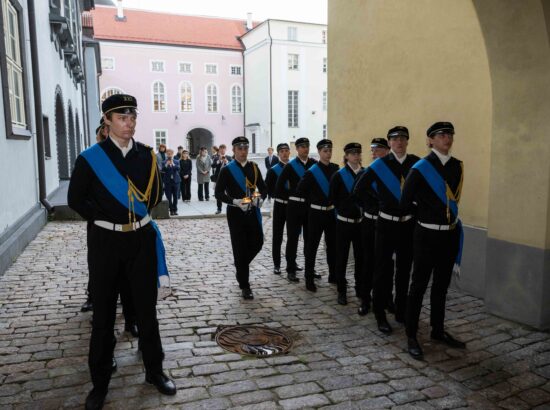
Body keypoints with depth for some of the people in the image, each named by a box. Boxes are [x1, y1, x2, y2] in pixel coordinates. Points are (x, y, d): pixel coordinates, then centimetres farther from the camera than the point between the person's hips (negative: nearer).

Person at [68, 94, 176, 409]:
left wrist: (141, 215, 4)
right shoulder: (90, 158, -5)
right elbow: (76, 199, 1)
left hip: (142, 240, 2)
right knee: (104, 313, 9)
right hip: (106, 241, -2)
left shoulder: (147, 155, 3)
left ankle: (155, 371, 28)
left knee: (147, 309, 11)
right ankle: (100, 381, 26)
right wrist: (103, 218, -5)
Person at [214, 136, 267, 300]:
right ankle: (244, 286, 10)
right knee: (240, 248, 0)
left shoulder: (254, 167, 7)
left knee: (257, 243, 8)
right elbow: (219, 193, -8)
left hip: (253, 212, 4)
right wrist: (235, 201, -22)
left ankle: (241, 267, 39)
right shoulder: (227, 170, -5)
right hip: (236, 214, -4)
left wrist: (261, 198, -10)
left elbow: (263, 187, 12)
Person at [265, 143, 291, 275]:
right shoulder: (273, 170, -2)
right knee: (277, 236, 2)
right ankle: (276, 264, 12)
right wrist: (282, 195, -17)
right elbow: (269, 189, -7)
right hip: (280, 206, -3)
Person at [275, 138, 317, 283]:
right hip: (294, 206, -3)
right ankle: (291, 269, 10)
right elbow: (279, 186, -3)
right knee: (292, 238, 3)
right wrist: (290, 197, -1)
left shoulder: (315, 164, 4)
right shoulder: (290, 166, -4)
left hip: (311, 205, 3)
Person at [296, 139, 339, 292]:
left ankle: (333, 275, 27)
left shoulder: (336, 169, 3)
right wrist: (313, 201, -1)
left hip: (331, 212, 5)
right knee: (312, 246, 3)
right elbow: (300, 190, -7)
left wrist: (334, 201, 4)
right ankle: (309, 279, 11)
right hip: (316, 213, -4)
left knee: (332, 244, 13)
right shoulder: (312, 172, -10)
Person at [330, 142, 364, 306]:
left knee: (361, 257, 11)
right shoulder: (339, 175, -5)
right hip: (344, 223, -3)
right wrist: (344, 210, 2)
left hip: (361, 222, 3)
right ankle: (341, 291, 15)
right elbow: (332, 198, -1)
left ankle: (361, 288, 26)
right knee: (342, 257, 5)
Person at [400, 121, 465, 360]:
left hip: (450, 234, 6)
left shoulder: (457, 166, 6)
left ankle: (438, 330, 31)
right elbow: (405, 203, -7)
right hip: (427, 234, -6)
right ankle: (411, 336, 13)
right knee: (420, 284, 2)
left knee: (441, 285, 16)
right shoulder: (421, 168, -12)